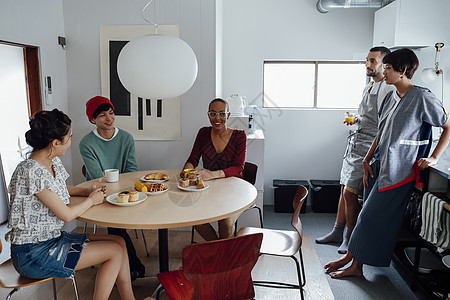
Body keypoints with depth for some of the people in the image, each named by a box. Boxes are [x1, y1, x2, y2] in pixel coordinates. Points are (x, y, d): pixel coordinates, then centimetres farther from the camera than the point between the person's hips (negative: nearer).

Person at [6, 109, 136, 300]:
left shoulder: (53, 162, 3)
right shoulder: (32, 171, -25)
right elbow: (66, 215, -22)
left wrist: (88, 191, 6)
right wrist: (91, 200, -4)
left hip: (52, 238, 9)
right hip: (33, 254, -9)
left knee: (119, 241, 2)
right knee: (115, 251, -10)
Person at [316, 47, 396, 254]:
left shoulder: (388, 90, -13)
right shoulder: (368, 87, 16)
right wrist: (355, 119, 8)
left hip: (368, 147, -9)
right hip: (355, 143, 9)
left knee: (350, 193, -8)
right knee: (344, 189, 13)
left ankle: (350, 238, 11)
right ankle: (338, 232, 26)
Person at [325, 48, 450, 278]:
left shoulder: (422, 98, -11)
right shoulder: (391, 97, 12)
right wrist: (367, 160, 12)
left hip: (399, 171, -8)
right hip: (380, 165, 8)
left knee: (372, 218, -3)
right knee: (368, 215, 10)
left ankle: (353, 262, 10)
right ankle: (355, 263, 20)